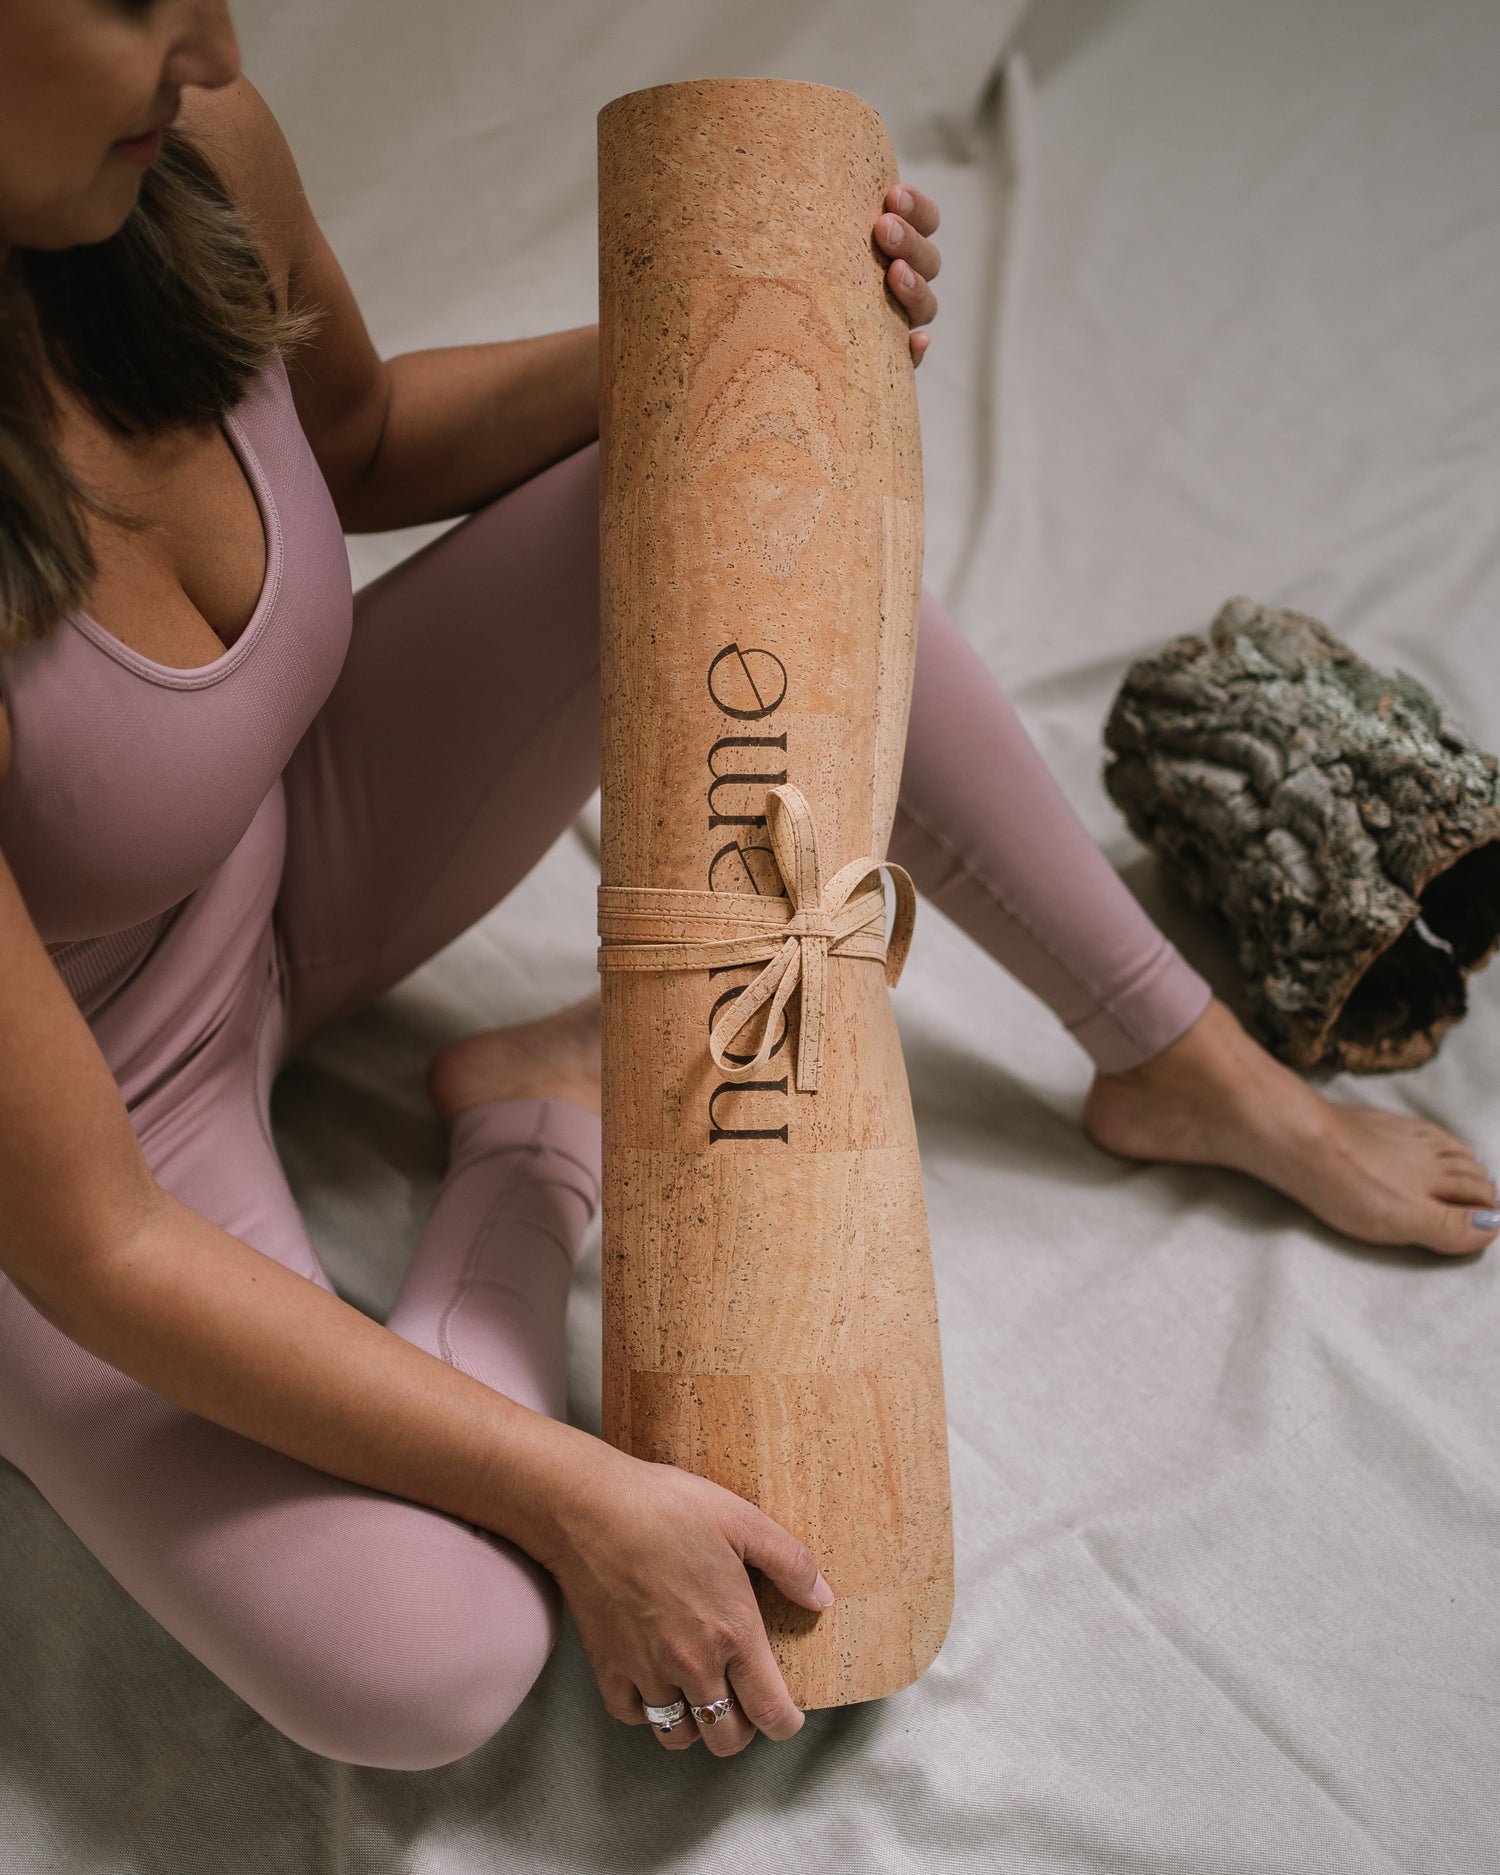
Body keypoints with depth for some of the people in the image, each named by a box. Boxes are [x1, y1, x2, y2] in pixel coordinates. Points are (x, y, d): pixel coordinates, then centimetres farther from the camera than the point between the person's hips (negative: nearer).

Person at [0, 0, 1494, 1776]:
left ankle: (1183, 1063, -1)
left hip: (290, 864, 6)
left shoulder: (194, 156, -19)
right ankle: (541, 1123, 4)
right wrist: (577, 1500, -26)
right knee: (428, 1666, -26)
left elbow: (354, 437, 5)